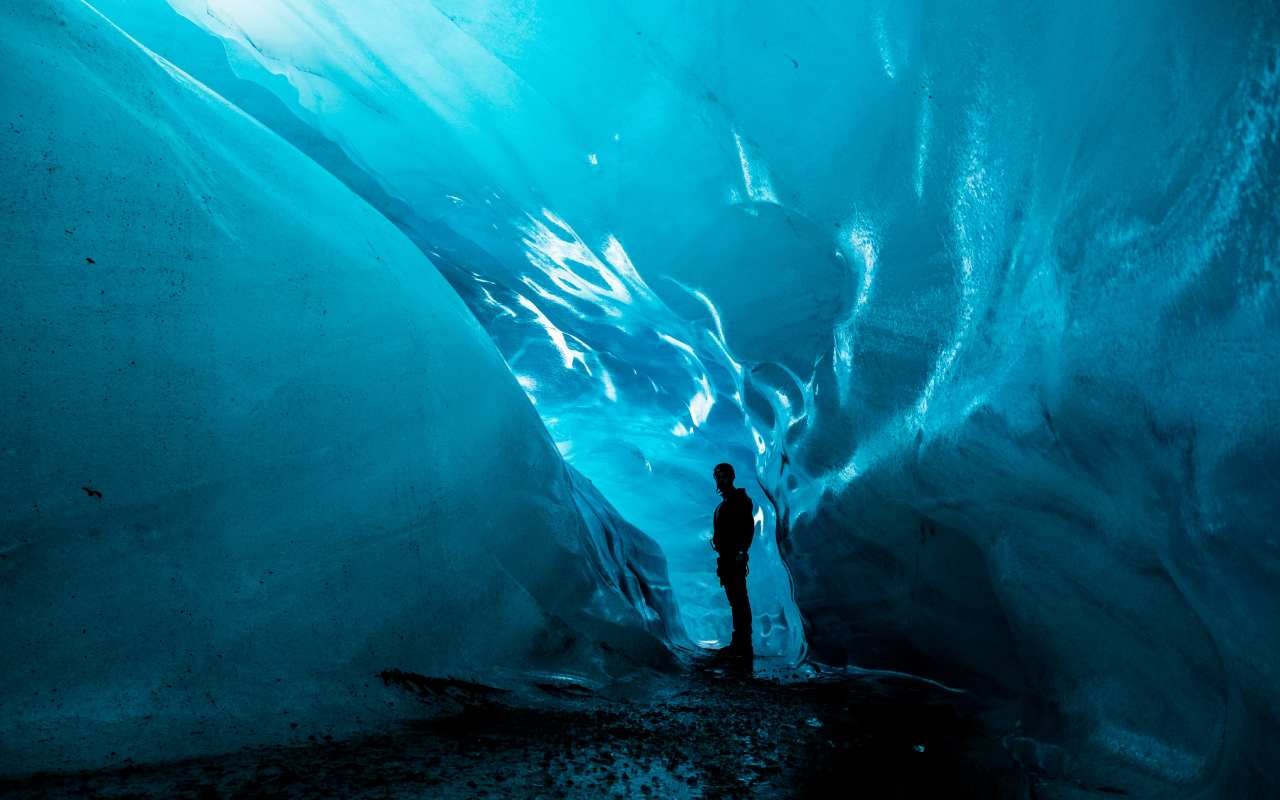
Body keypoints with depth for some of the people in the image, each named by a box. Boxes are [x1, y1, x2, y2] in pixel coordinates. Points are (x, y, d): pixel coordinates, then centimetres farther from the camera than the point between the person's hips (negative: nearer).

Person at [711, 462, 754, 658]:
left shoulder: (740, 500, -8)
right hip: (726, 558, 10)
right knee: (735, 600, 11)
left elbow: (749, 527, -18)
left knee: (739, 600, -9)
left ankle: (743, 644, -8)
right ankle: (739, 642, 16)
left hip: (735, 558, -10)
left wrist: (741, 551, -25)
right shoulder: (725, 503, 20)